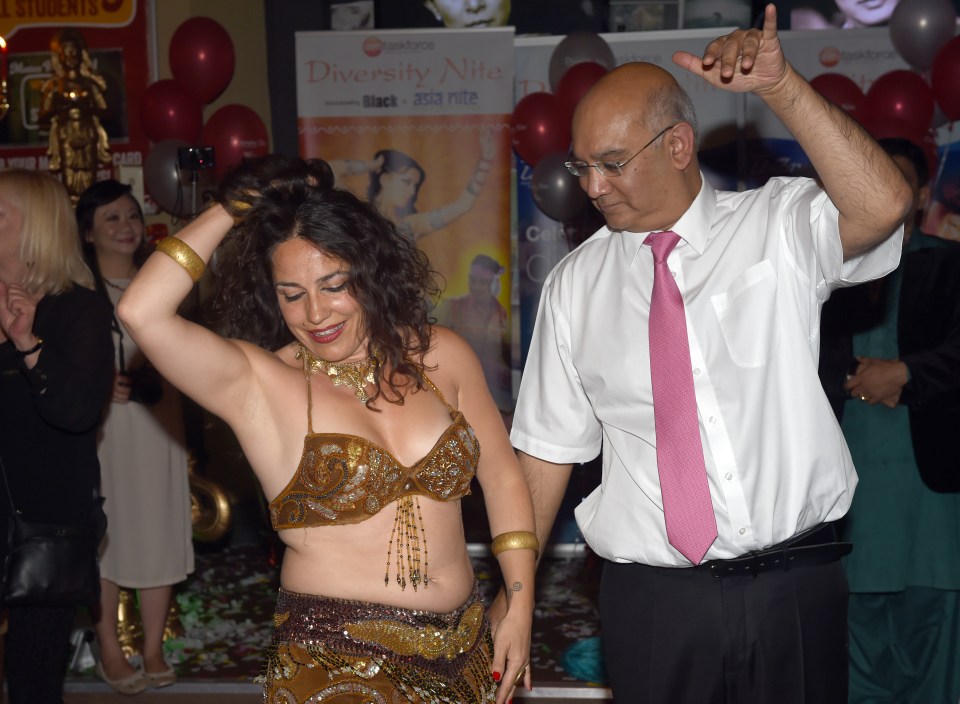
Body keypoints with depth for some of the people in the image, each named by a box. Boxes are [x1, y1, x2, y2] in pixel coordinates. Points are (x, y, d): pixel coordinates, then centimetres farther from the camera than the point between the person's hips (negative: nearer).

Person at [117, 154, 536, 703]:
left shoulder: (440, 355, 1)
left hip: (469, 652, 4)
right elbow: (143, 312, -24)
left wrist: (520, 608, 5)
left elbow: (502, 475, 9)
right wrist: (229, 212, -12)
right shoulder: (257, 383, -9)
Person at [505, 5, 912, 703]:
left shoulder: (779, 230, -1)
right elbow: (547, 449, 5)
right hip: (650, 599, 1)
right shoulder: (574, 285, 3)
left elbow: (884, 205, -23)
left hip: (795, 588, -1)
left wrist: (781, 87, -28)